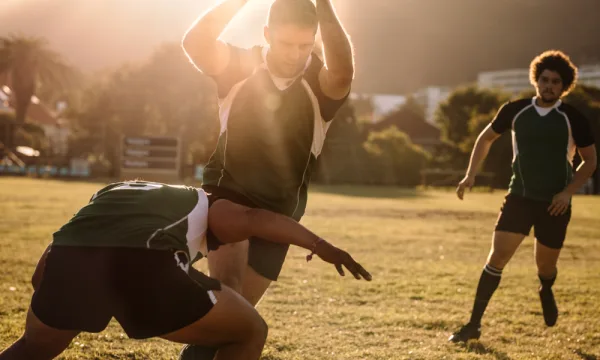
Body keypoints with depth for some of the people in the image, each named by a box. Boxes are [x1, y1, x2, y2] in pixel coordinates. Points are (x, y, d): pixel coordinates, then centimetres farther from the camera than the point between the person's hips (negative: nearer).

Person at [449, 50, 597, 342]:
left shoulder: (572, 119, -6)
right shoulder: (515, 111, -2)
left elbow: (590, 160, 3)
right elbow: (486, 137, 13)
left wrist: (568, 191, -11)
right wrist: (471, 174, 3)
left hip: (554, 203, 0)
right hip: (519, 197, 0)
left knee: (545, 266, 12)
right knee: (497, 257, -11)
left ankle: (546, 293, 50)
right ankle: (474, 324, -5)